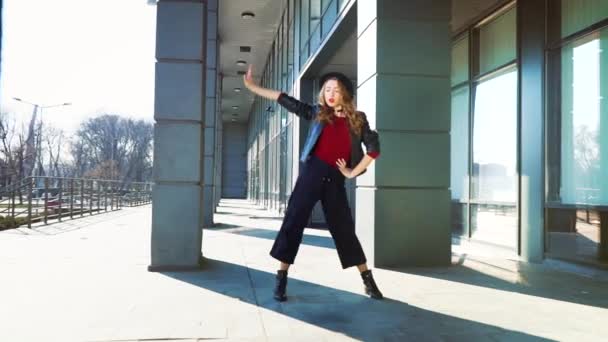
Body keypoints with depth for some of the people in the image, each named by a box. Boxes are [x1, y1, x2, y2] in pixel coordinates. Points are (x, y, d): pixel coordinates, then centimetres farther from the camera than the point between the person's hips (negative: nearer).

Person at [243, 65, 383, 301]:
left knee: (344, 229, 5)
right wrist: (252, 86, 7)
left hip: (335, 179, 0)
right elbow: (286, 101, 8)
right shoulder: (318, 113, 9)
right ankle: (281, 280, 6)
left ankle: (368, 281, 18)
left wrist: (353, 172, -2)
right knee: (293, 222, -2)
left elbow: (373, 148, 3)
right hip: (312, 173, 0)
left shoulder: (357, 119, 7)